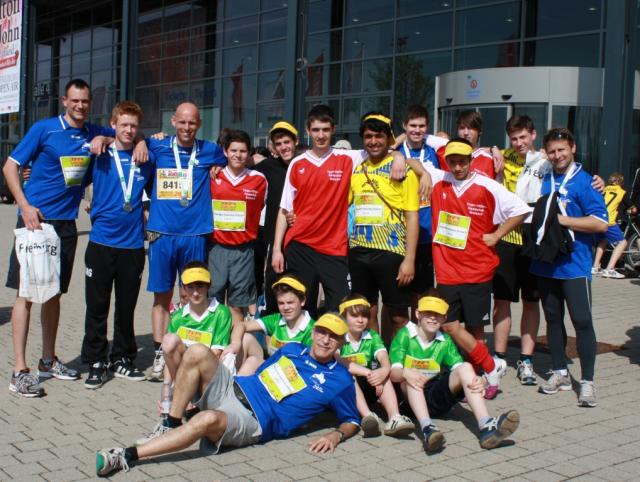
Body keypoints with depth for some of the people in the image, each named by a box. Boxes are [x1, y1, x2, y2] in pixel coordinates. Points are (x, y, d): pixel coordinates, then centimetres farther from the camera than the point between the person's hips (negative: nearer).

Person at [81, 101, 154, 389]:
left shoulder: (146, 159, 7)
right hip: (101, 242, -1)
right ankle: (96, 362, 14)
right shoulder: (99, 156, 2)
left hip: (133, 243, 1)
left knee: (126, 307, 9)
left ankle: (122, 359, 23)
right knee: (97, 306, 4)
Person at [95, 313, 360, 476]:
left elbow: (353, 422, 11)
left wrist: (336, 435, -12)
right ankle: (172, 423, -11)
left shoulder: (339, 381, 6)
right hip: (232, 388, 5)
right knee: (197, 352, -22)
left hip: (255, 422, -5)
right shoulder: (291, 349, 19)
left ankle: (127, 456, -35)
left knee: (209, 419, -39)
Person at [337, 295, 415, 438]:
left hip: (367, 387, 3)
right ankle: (367, 416, -51)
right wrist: (367, 372, -36)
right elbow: (339, 363, -24)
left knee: (384, 377, -22)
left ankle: (394, 418, -41)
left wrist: (384, 370, -41)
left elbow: (383, 357, -16)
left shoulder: (373, 336, 2)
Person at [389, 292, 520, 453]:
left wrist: (476, 380, -27)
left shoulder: (445, 341, 10)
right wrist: (405, 373, -36)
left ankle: (486, 426, -39)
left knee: (465, 367, -19)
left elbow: (459, 368, -5)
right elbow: (394, 372, -12)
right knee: (410, 376, -33)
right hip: (411, 398, -3)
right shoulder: (405, 335, -1)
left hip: (437, 397, 3)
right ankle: (427, 428, -55)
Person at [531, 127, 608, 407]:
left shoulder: (584, 182, -6)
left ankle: (587, 381, 5)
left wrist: (562, 220, -16)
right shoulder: (543, 181, 10)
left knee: (582, 321, -4)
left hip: (574, 264, -5)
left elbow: (600, 223, -13)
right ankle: (560, 373, 26)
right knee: (553, 319, 13)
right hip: (546, 262, 6)